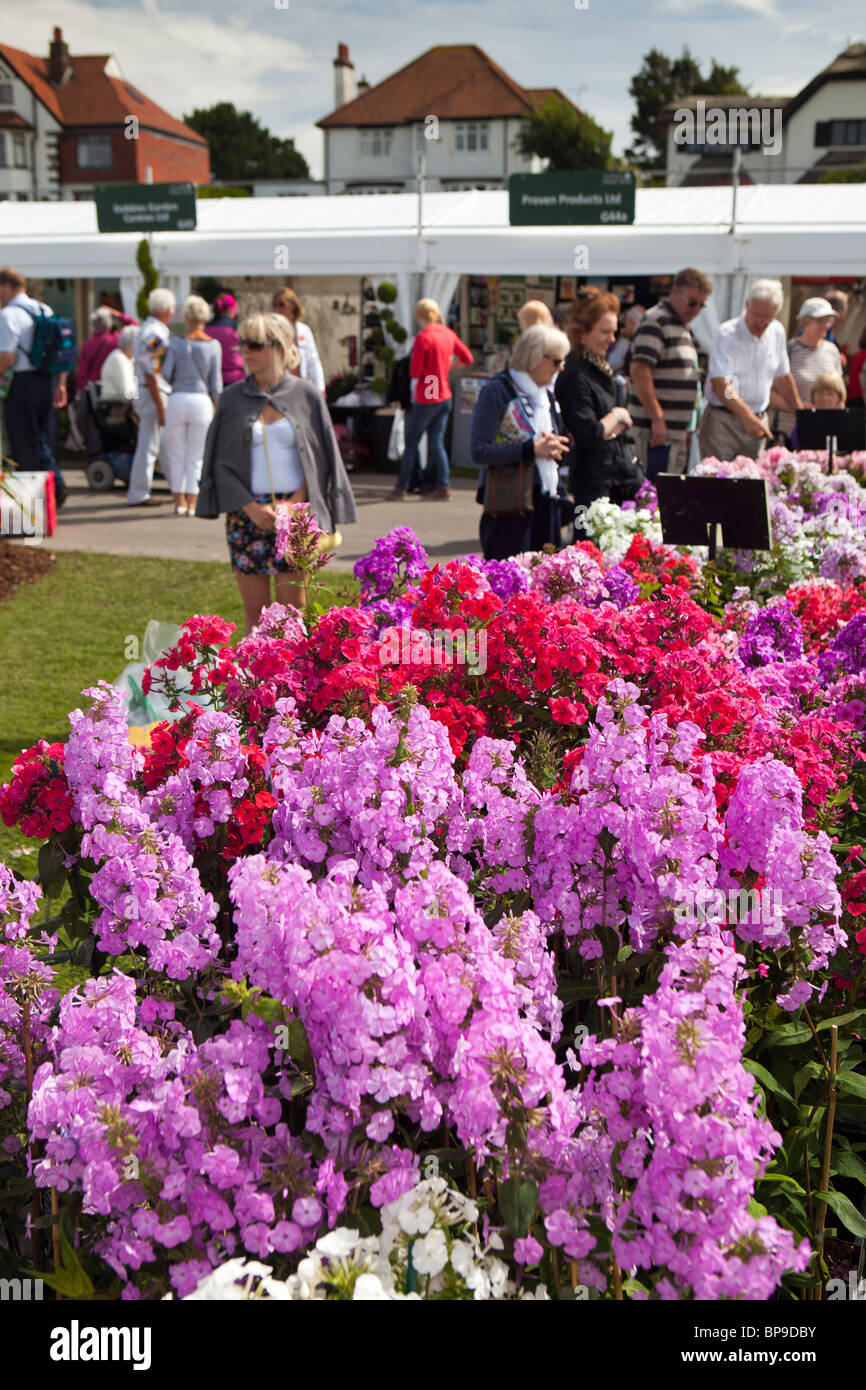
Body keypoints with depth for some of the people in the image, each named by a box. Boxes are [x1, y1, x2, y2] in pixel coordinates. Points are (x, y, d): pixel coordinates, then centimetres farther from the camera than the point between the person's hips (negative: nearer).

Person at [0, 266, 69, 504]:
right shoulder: (45, 310, 12)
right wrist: (61, 384, 12)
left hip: (24, 382, -7)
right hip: (47, 379, 7)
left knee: (23, 442, 2)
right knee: (44, 438, 14)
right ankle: (56, 485, 2)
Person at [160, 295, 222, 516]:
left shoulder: (176, 343, -1)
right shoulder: (214, 346, 0)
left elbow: (166, 373, -4)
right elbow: (216, 383, 1)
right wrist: (216, 408, 10)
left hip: (177, 399, 0)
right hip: (202, 401, 0)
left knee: (176, 455, 11)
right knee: (196, 456, 6)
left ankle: (179, 501, 12)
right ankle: (191, 503, 3)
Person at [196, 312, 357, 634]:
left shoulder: (307, 395, 2)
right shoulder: (233, 398, 6)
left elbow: (321, 458, 3)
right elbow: (220, 462, 4)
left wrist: (293, 502, -11)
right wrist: (250, 507, -9)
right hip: (246, 513, 1)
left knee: (292, 605, -1)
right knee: (254, 609, 3)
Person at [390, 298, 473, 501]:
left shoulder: (423, 338, -18)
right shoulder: (449, 334, 2)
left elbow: (415, 371, -20)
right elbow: (468, 358, 11)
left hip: (425, 399, -6)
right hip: (445, 396, 6)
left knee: (411, 443, 5)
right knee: (437, 442, 11)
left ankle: (401, 488, 11)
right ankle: (444, 487, 4)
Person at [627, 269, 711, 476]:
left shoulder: (682, 327, 20)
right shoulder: (655, 322, -10)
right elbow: (640, 372, -21)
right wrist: (657, 419, -23)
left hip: (677, 433, 10)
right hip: (657, 429, -10)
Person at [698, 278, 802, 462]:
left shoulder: (777, 332, 8)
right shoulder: (727, 334, -11)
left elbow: (782, 377, 22)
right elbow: (719, 384, -23)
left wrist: (800, 413, 24)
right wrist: (746, 415, -35)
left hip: (758, 421, 5)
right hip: (723, 420, -5)